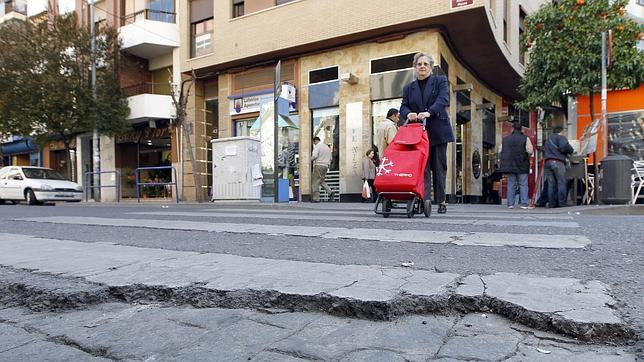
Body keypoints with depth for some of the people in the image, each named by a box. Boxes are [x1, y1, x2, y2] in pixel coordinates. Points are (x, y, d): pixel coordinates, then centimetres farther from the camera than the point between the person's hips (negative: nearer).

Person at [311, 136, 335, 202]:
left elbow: (314, 156, -17)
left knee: (315, 182, -2)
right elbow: (330, 158, 20)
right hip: (326, 166, 8)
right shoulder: (327, 147, 19)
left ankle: (316, 198, -5)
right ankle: (330, 192, -1)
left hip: (319, 165, -8)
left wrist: (309, 159, -2)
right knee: (321, 181, 17)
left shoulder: (317, 146, -5)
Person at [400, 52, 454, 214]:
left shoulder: (440, 81, 9)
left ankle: (441, 201, 9)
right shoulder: (408, 88, 17)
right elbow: (403, 107, 7)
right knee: (423, 168, -5)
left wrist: (428, 112, -26)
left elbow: (443, 99, -8)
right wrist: (408, 114, -18)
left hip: (438, 132, -1)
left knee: (439, 168, 3)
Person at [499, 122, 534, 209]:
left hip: (509, 165, 2)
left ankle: (510, 204, 4)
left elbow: (501, 152, 7)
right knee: (523, 185, 2)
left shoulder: (505, 139, 7)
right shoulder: (525, 138, -3)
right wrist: (526, 154, 10)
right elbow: (530, 151, -9)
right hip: (522, 166, -2)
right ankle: (524, 203, -1)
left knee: (511, 185, 6)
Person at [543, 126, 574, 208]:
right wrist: (571, 151, 4)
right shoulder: (561, 137, 4)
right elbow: (564, 146, -14)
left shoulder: (548, 140, 28)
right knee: (561, 183, -4)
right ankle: (562, 203, -7)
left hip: (547, 162, 6)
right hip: (557, 162, -6)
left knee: (551, 184, 5)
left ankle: (552, 203, 3)